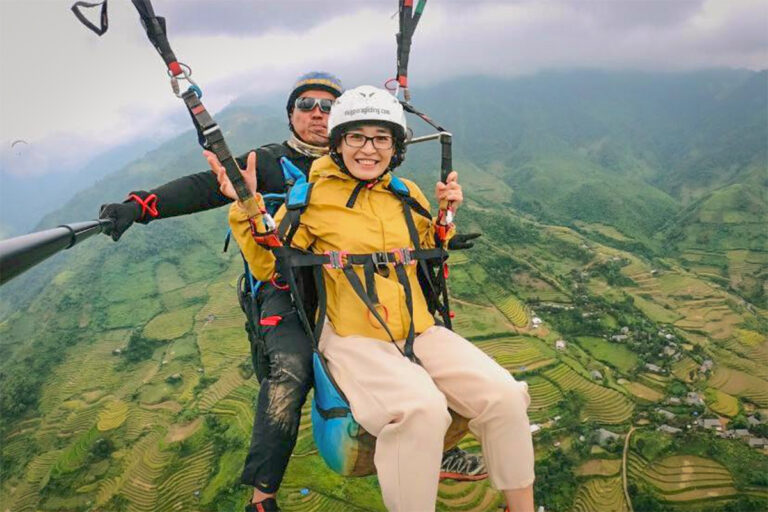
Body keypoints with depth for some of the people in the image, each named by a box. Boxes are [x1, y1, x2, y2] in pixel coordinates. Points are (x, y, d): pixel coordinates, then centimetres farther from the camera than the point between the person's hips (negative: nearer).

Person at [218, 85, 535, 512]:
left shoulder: (407, 195, 12)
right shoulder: (313, 195, 0)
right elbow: (271, 268, 0)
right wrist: (246, 208, -12)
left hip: (420, 332, 5)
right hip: (353, 339, -4)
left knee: (504, 396, -15)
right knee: (421, 409, -34)